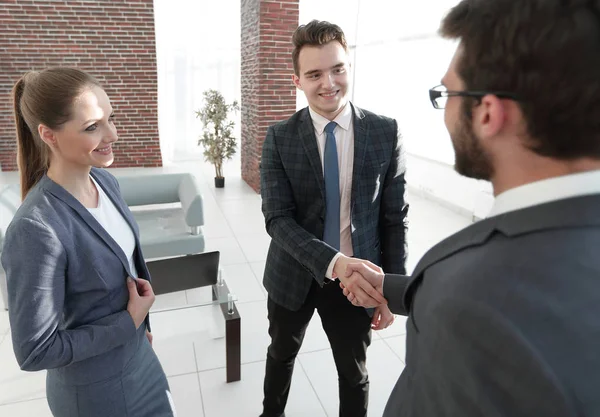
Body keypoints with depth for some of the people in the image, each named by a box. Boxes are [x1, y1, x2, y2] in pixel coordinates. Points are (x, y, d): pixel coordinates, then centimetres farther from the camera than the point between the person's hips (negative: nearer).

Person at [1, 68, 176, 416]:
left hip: (136, 355, 6)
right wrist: (129, 322, -19)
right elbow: (35, 352, -23)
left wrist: (139, 321, 12)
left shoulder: (106, 181, -9)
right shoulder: (38, 229, -31)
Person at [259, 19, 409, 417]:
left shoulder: (385, 132, -9)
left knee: (354, 373, 19)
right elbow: (277, 219, -16)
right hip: (294, 275, 1)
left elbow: (394, 217, -5)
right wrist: (332, 262, -31)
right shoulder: (280, 138, -10)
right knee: (282, 354, 26)